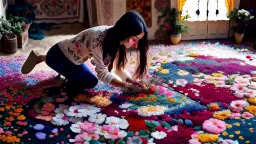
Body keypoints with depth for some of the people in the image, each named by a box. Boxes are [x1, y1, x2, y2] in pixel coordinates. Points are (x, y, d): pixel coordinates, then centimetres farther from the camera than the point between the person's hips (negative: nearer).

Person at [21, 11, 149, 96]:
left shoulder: (116, 38, -12)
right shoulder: (98, 38, -37)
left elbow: (118, 67, -8)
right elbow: (101, 72, -34)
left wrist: (133, 81, -23)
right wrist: (126, 86, -37)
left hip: (71, 57, 8)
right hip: (58, 55, -8)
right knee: (91, 81, -14)